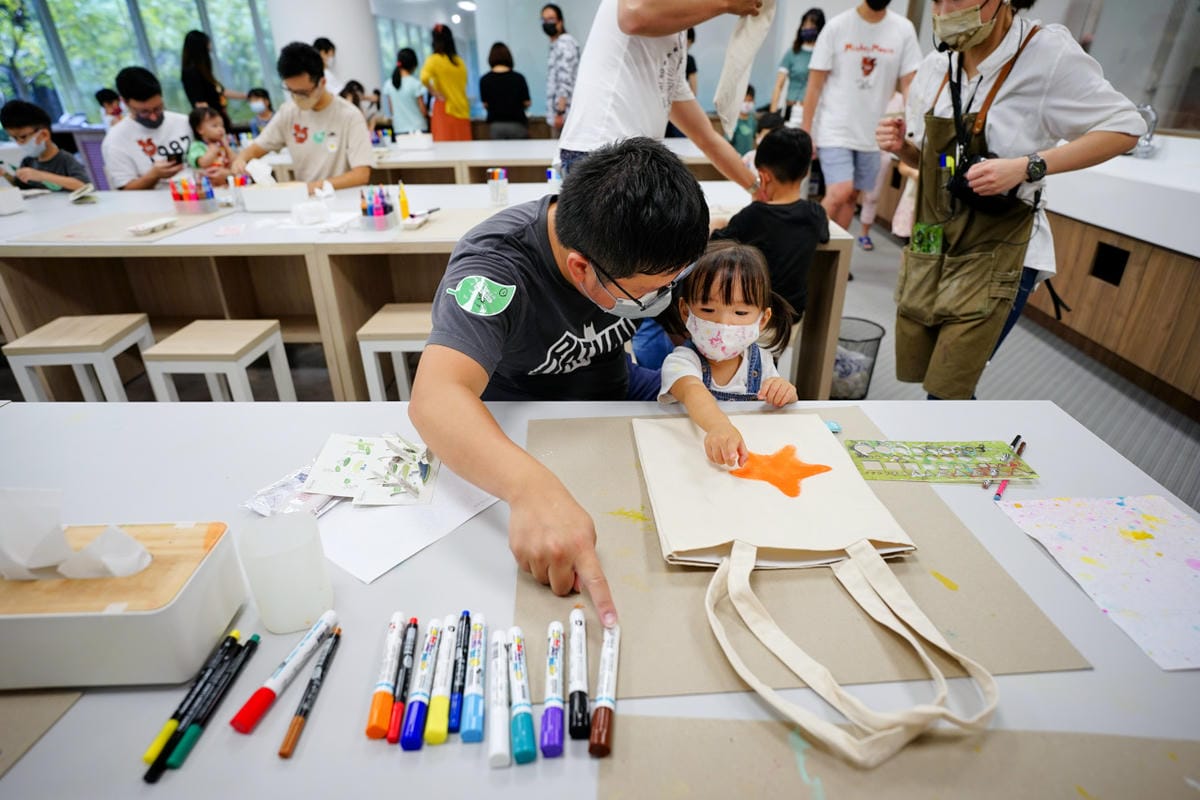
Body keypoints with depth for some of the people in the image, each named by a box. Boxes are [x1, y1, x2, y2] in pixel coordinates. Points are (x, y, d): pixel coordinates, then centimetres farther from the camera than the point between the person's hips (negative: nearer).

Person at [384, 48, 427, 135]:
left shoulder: (388, 85, 4)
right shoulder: (415, 83, -9)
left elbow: (391, 111, 9)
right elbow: (423, 111, -6)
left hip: (399, 129, 4)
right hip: (417, 128, -4)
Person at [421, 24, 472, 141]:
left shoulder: (434, 59, -4)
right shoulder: (460, 61, 10)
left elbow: (424, 78, -20)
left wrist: (435, 93, -8)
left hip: (445, 110, -4)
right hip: (462, 109, 4)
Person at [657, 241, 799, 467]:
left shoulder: (761, 359, -1)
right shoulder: (681, 361, -15)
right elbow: (692, 392, -37)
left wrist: (786, 395, -12)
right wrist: (719, 426, -57)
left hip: (750, 455, 4)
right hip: (690, 451, -3)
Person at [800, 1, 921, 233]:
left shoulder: (904, 30, 2)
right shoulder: (837, 26, -5)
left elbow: (909, 85, 3)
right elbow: (815, 85, -4)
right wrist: (805, 133, -8)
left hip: (873, 134, 4)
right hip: (835, 130, -4)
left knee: (851, 197, 9)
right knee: (840, 193, -17)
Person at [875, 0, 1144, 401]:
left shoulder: (1048, 53, -10)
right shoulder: (936, 65, 5)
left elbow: (1124, 127, -7)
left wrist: (1027, 167, -20)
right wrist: (903, 146, -5)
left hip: (997, 253, -5)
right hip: (929, 244, 6)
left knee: (946, 391, -7)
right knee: (914, 370, 10)